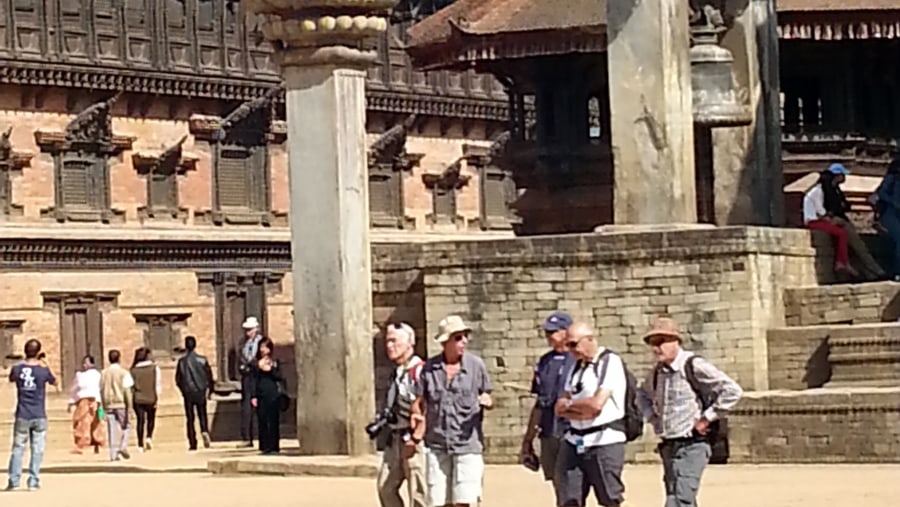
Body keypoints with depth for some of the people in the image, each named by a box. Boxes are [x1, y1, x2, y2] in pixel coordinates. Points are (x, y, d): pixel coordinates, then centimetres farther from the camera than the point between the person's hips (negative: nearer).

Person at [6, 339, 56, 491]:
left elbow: (11, 379, 19)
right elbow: (54, 382, 12)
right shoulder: (43, 370, -7)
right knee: (37, 449, 4)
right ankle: (33, 481, 1)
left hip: (22, 416, 1)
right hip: (39, 416, -1)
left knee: (18, 448, 8)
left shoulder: (17, 369, -4)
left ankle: (13, 481, 5)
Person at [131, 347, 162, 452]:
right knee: (151, 419, 17)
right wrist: (157, 397, -4)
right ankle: (149, 437, -2)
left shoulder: (133, 370, 4)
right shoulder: (154, 368, -1)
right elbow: (158, 383, -6)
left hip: (137, 399, 1)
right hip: (150, 398, -1)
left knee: (140, 420, 4)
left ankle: (140, 444, 0)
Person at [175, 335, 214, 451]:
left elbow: (178, 380, -3)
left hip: (188, 393, -1)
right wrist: (210, 391, 11)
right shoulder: (202, 360, -4)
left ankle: (193, 443, 2)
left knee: (190, 419, 5)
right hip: (201, 393, 1)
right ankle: (205, 431, -14)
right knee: (202, 415, 14)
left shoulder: (182, 361, -6)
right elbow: (209, 376, -1)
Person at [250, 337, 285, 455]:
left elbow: (280, 378, 2)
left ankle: (273, 447, 2)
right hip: (261, 395, 0)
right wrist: (253, 396, -2)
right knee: (262, 421, -1)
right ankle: (264, 446, 6)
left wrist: (271, 370, -13)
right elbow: (253, 380, 5)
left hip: (273, 395, 0)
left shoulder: (275, 362, 8)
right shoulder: (256, 363, 7)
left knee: (273, 421, -2)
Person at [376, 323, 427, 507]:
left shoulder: (420, 371, -14)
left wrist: (413, 438, -20)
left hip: (414, 441, -9)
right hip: (395, 440, 9)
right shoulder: (396, 373, 16)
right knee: (385, 486, 9)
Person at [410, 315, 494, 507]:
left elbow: (488, 399, 9)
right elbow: (419, 403, 9)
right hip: (436, 446, 2)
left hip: (467, 444, -2)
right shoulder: (429, 368, 4)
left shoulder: (476, 365, 1)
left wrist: (487, 402, -15)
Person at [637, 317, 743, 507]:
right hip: (669, 446, 8)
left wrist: (706, 418, -15)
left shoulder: (694, 366, -13)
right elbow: (643, 395, 33)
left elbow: (732, 391, -19)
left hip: (692, 445, -8)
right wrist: (652, 417, 15)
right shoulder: (657, 372, 9)